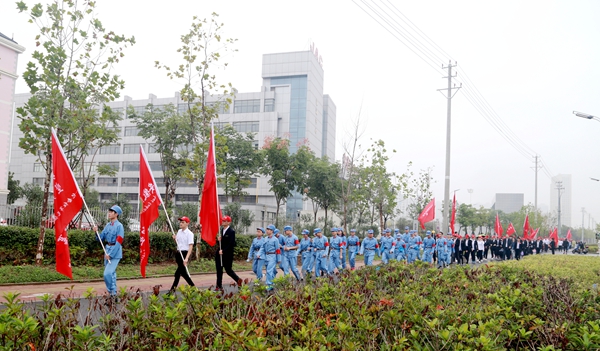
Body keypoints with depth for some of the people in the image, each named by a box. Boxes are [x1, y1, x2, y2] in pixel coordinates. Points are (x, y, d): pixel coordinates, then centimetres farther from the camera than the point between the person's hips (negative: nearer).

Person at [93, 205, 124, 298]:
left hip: (115, 252, -8)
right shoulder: (107, 226, 9)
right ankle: (113, 292, 27)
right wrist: (96, 231, -7)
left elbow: (118, 242, -17)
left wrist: (110, 254, -19)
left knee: (108, 273, -16)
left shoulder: (119, 226, -12)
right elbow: (100, 238, 11)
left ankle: (112, 292, -4)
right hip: (107, 250, 8)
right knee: (111, 273, 16)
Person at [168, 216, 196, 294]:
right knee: (182, 271, 10)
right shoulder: (179, 231, 9)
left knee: (178, 272, -6)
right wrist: (175, 238, 0)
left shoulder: (189, 233, -13)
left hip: (185, 253, -8)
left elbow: (190, 246, -20)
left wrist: (186, 258, -28)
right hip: (178, 253, 8)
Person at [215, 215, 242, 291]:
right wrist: (219, 240, -8)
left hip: (227, 255, -7)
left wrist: (223, 251, -18)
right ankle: (219, 286, 10)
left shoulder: (231, 231, -13)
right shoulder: (222, 230, 11)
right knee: (219, 270, 5)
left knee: (228, 270, 3)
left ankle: (238, 280, 26)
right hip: (220, 254, 7)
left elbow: (231, 244, -17)